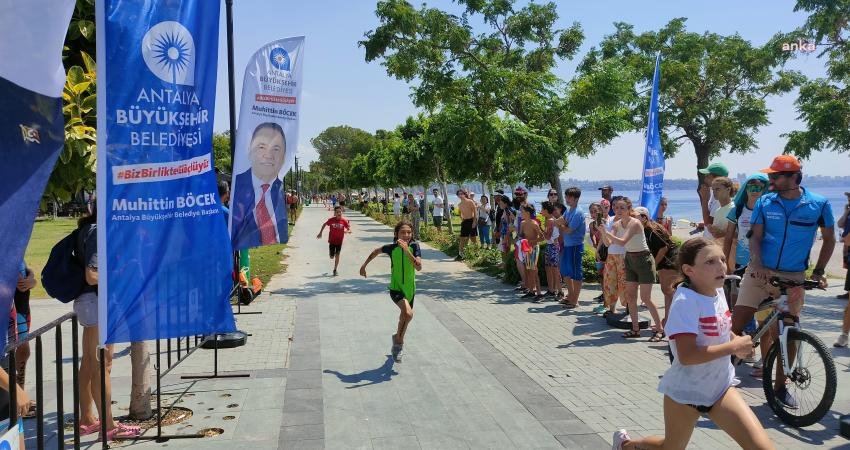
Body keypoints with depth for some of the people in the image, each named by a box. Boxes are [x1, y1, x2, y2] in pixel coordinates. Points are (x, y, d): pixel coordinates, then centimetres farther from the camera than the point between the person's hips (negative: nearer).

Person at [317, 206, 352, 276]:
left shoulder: (344, 221, -11)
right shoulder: (331, 220, -11)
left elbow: (349, 230, -6)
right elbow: (324, 224, 6)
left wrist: (346, 231, -28)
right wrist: (320, 233, 5)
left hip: (339, 241, -1)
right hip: (331, 240, 1)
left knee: (337, 255, -8)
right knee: (332, 257, 6)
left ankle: (335, 270, 5)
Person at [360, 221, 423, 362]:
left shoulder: (414, 246, -11)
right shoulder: (392, 248, -11)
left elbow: (419, 267, -23)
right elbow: (376, 251, 9)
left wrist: (407, 250, -32)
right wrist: (364, 265, 17)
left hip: (410, 289, 3)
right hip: (396, 288, -3)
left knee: (404, 317, 18)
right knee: (408, 314, -28)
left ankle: (397, 346, 45)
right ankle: (399, 340, -4)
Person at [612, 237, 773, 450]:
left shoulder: (718, 291, -1)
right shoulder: (686, 301, -25)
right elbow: (686, 355, -32)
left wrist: (736, 340, 2)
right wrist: (734, 346, -26)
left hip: (720, 387, 6)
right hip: (685, 392, -6)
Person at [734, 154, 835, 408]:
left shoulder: (818, 204, -3)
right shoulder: (765, 202, 0)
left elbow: (829, 239, 8)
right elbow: (756, 236, -1)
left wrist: (818, 271, 1)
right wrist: (757, 264, -17)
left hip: (793, 277, 0)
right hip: (760, 272, 0)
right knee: (735, 326, -6)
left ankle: (780, 387, 23)